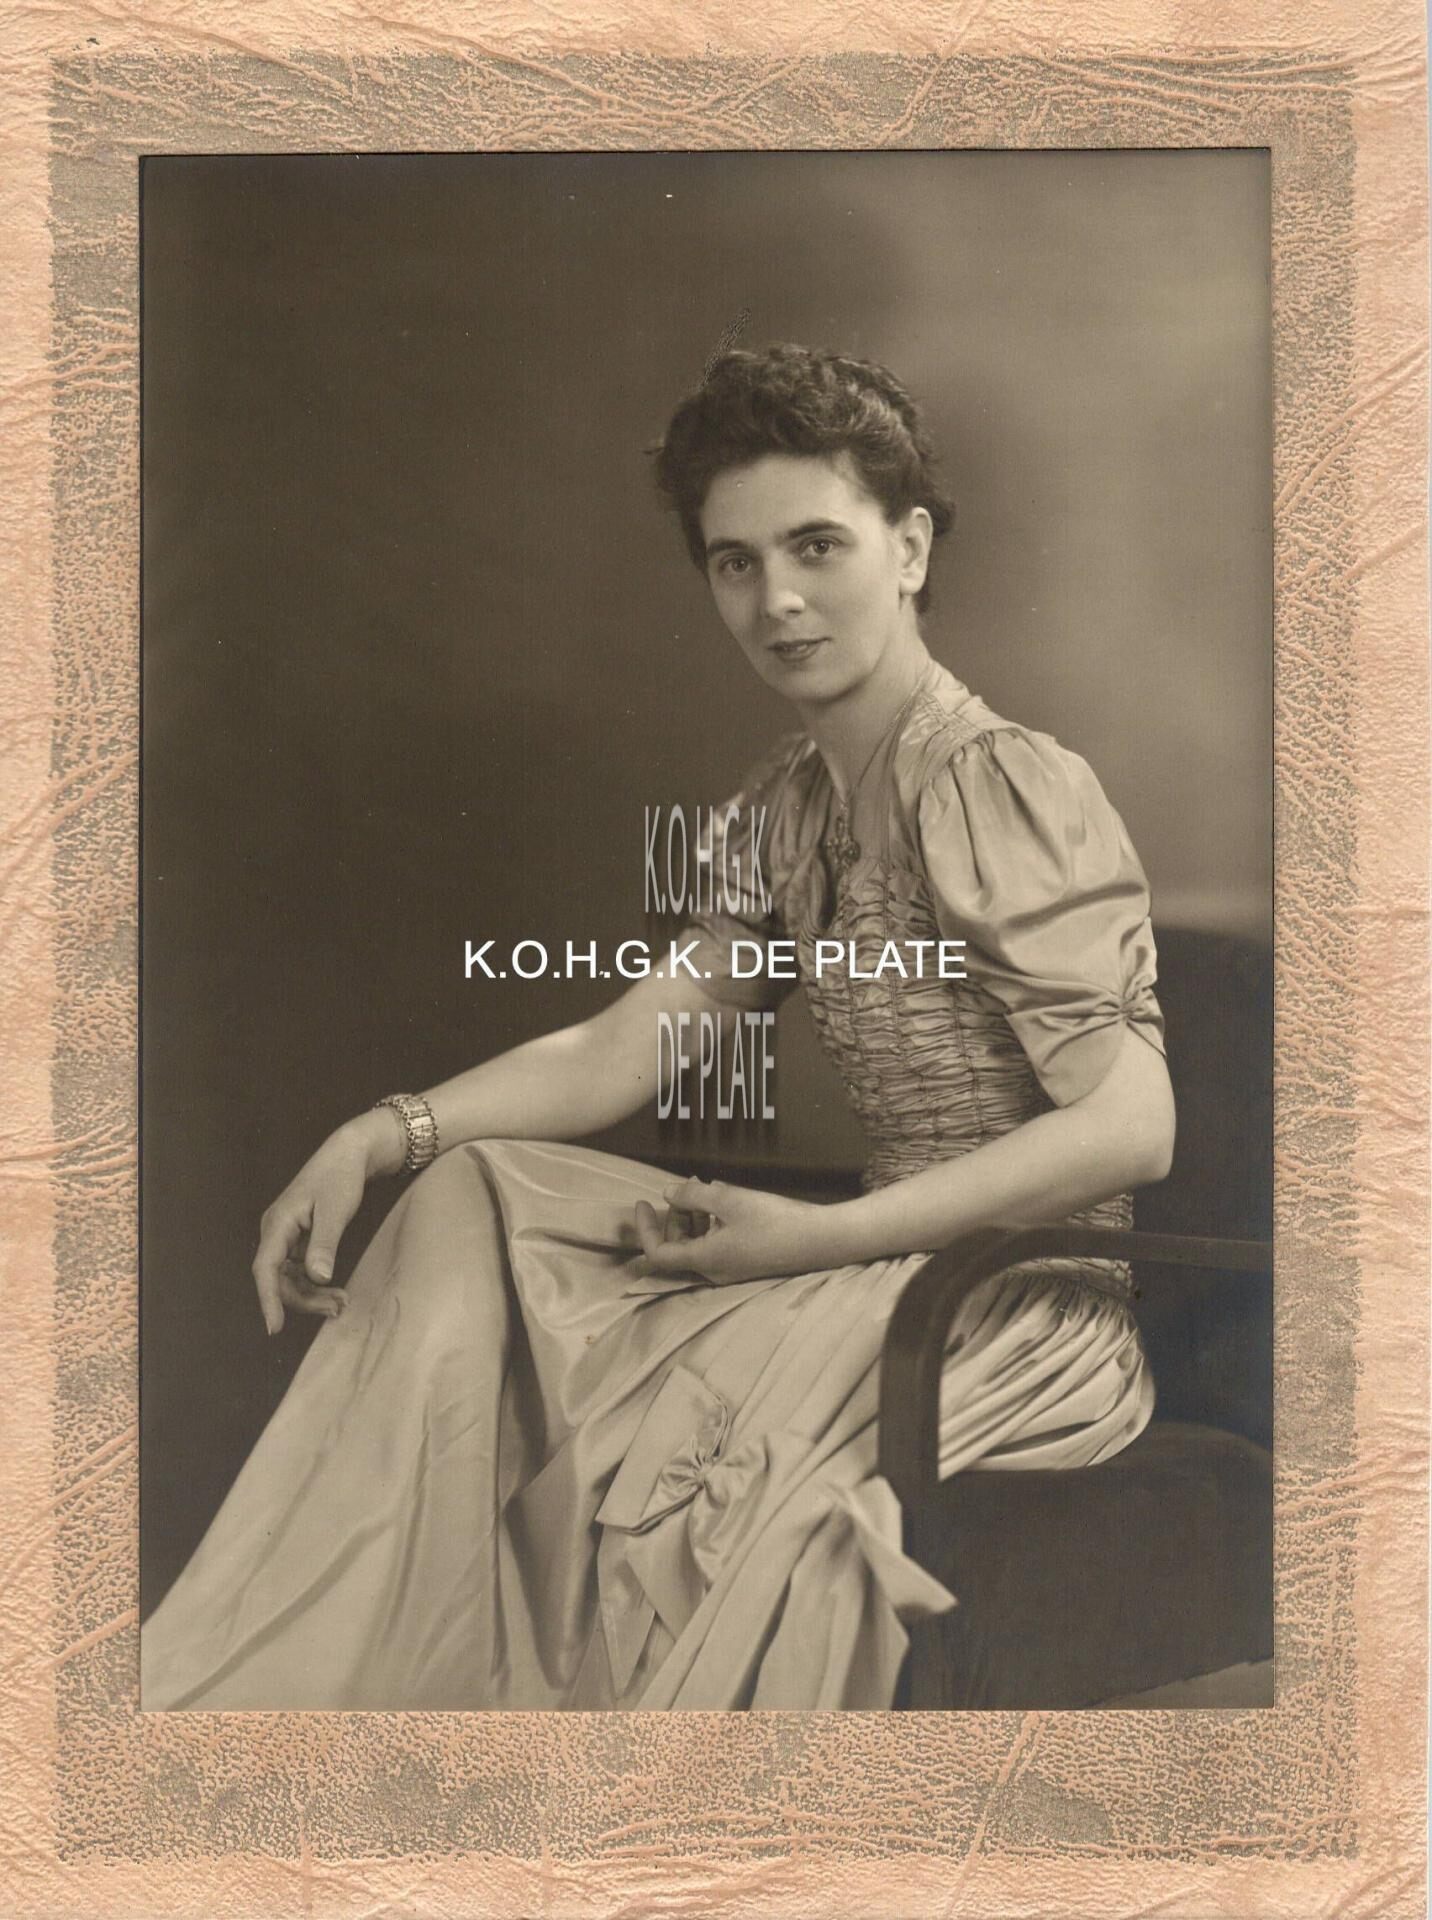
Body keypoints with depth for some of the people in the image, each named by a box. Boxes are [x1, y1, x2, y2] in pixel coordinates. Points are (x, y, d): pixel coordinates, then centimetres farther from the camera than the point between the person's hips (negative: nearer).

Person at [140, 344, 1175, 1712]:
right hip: (892, 1262, 8)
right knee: (467, 1205, -5)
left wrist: (817, 1236, -24)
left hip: (1053, 1292, -7)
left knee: (695, 1439, -33)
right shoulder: (782, 814, 9)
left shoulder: (998, 791, -16)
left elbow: (1132, 1129, -22)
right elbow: (618, 1048, 7)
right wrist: (379, 1135, -7)